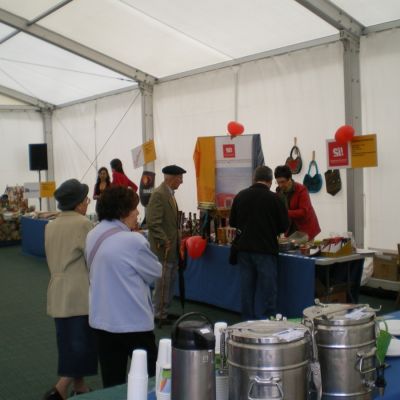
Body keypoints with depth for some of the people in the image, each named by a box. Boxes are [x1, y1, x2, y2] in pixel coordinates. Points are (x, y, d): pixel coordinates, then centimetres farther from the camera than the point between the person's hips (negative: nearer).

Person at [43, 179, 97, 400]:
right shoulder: (83, 224, -12)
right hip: (79, 295, -8)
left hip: (58, 294, 8)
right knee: (82, 344, 0)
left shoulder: (50, 226, 10)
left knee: (70, 344, 15)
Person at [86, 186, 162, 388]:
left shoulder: (93, 236, 3)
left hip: (102, 320, 7)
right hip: (133, 321, -7)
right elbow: (156, 272, -7)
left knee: (112, 382, 14)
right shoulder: (132, 240, -20)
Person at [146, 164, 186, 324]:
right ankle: (159, 314, 10)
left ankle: (165, 311, 26)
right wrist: (165, 242, -21)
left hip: (172, 247, 9)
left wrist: (177, 240, 13)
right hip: (163, 248, -9)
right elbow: (153, 223, -23)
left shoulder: (169, 193, 13)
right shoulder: (159, 194, -17)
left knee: (170, 281, 15)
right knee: (163, 282, -1)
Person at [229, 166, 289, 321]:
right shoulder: (273, 198, -11)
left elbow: (232, 222, 9)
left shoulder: (240, 196, 0)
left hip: (244, 248, 4)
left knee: (247, 286, 13)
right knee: (266, 289, 3)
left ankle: (248, 320, 19)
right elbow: (284, 225, -5)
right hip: (265, 249, -4)